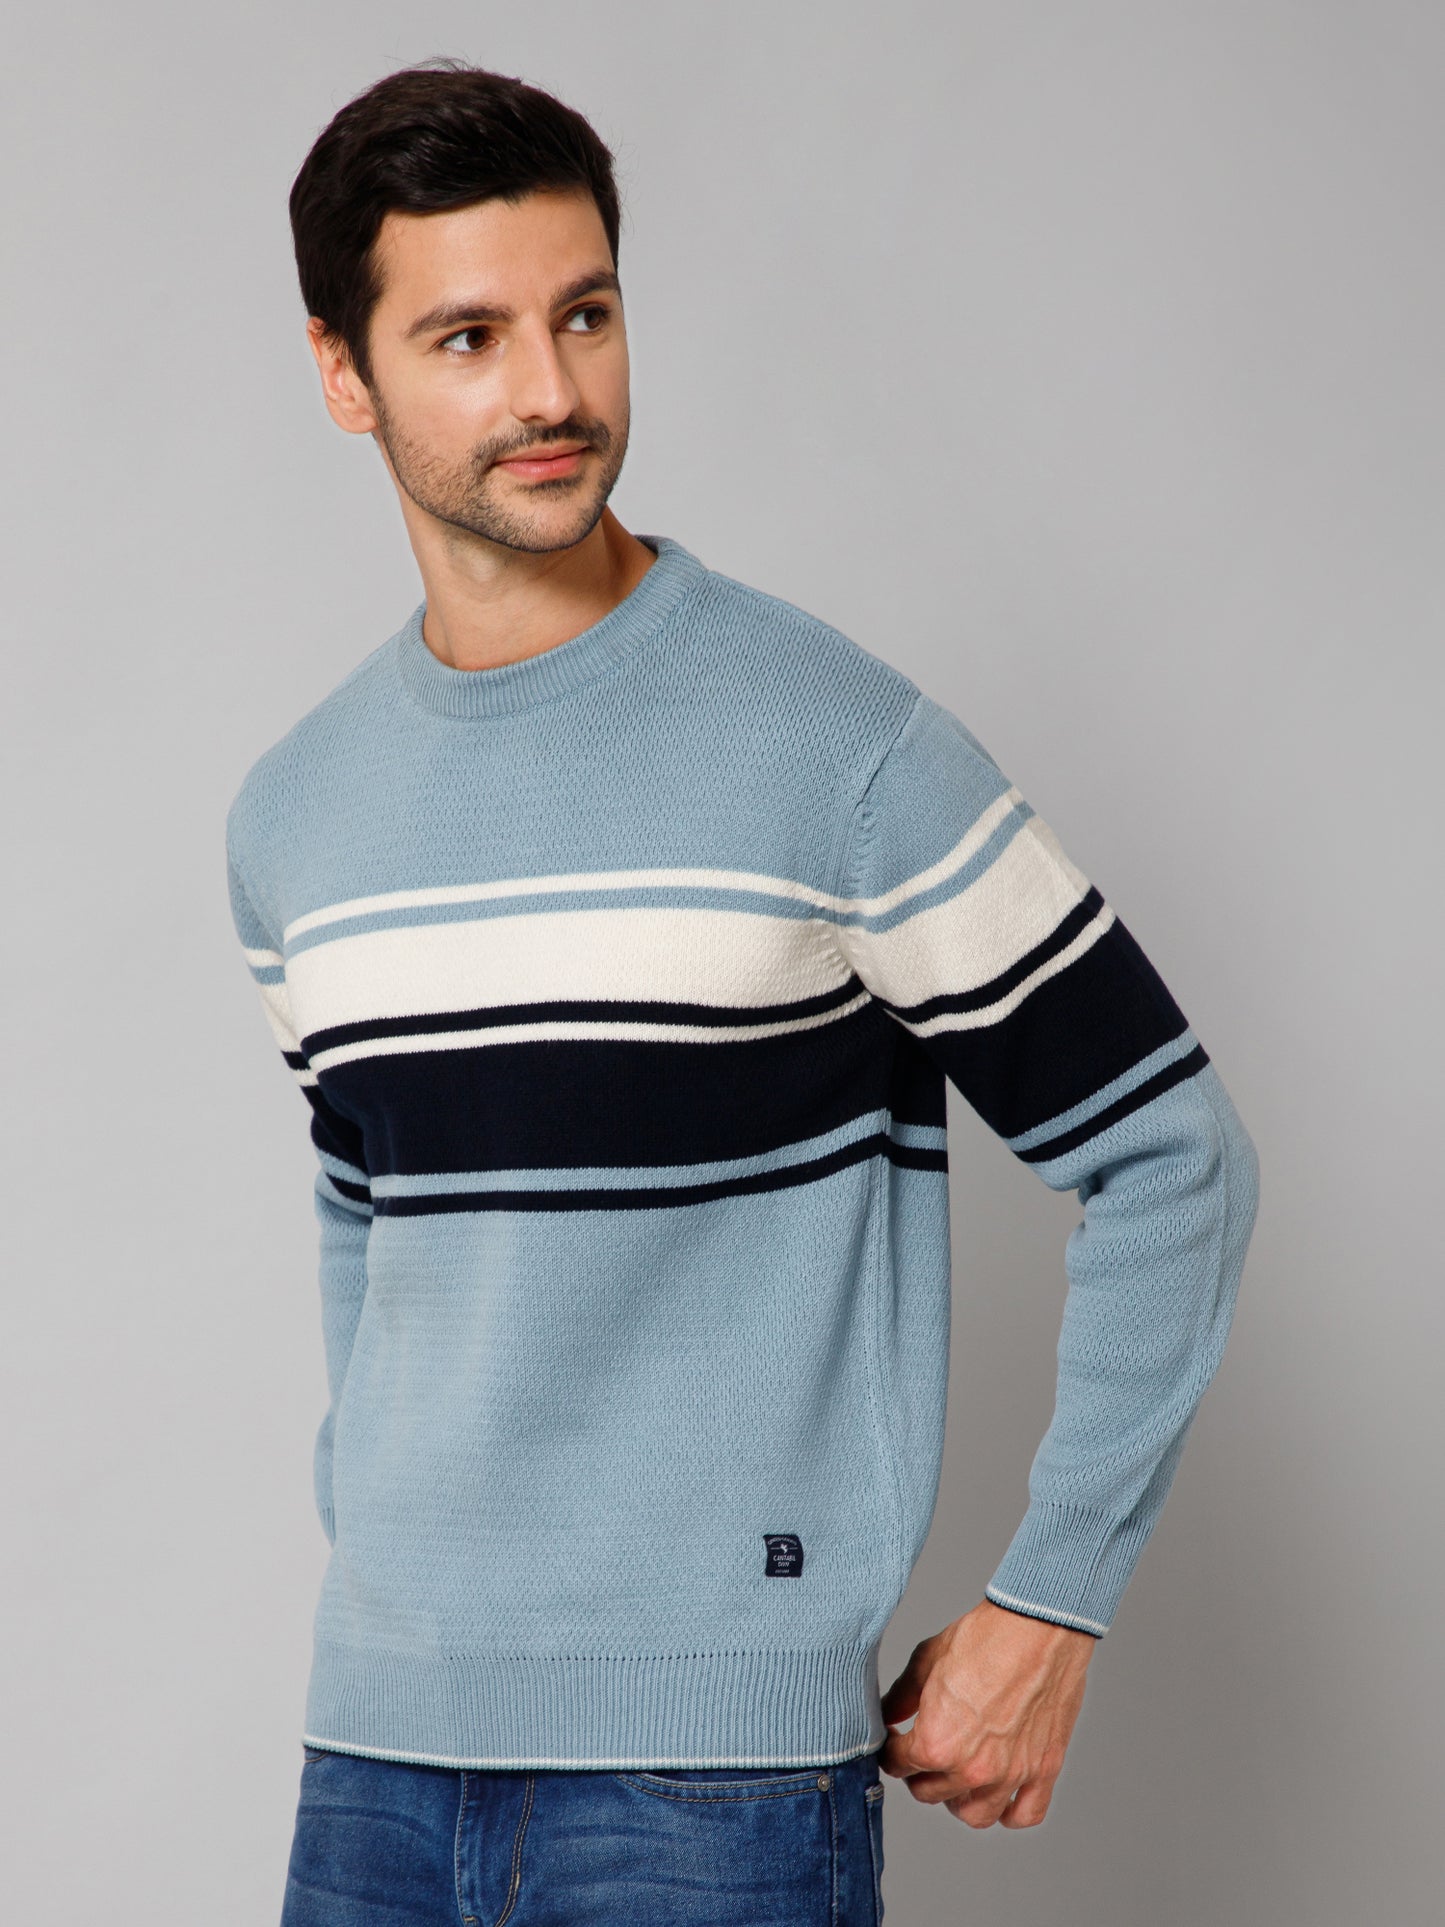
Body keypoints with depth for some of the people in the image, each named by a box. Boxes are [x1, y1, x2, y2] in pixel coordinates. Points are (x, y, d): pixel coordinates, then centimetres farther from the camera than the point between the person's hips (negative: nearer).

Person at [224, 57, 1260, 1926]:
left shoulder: (839, 747, -9)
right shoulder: (290, 821, 7)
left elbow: (1171, 1159, -5)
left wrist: (1047, 1606, -5)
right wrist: (369, 1529, 14)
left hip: (717, 1752, -4)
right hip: (377, 1737, 5)